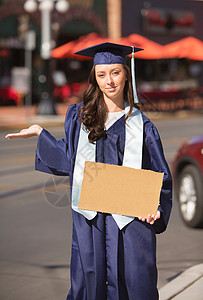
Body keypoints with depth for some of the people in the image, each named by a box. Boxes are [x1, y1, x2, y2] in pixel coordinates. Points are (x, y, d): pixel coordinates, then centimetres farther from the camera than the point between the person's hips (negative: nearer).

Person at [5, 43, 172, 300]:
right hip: (89, 216, 2)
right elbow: (69, 158, 17)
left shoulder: (141, 126, 3)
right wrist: (39, 132, 16)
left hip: (129, 217, -2)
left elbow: (160, 176, 5)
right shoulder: (79, 117, 9)